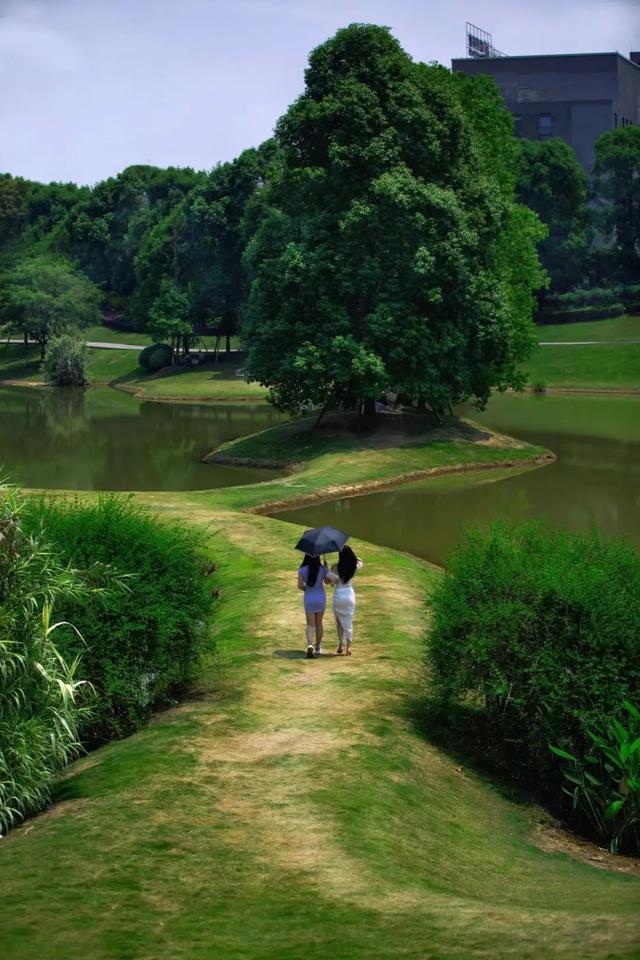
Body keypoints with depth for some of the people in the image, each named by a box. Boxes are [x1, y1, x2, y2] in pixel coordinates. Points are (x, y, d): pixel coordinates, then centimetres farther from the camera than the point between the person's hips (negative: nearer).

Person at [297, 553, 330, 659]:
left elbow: (300, 586, -12)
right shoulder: (322, 569, -8)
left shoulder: (302, 570, -10)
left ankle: (310, 645, -22)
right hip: (321, 597, 1)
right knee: (319, 624, 15)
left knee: (310, 624, 3)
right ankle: (318, 648, 24)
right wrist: (326, 568, 14)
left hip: (308, 598, -1)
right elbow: (327, 581, 7)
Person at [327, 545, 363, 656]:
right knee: (348, 622, 10)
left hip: (338, 596, -2)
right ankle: (348, 646, 1)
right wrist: (350, 553, 7)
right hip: (350, 594, 2)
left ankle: (341, 644, 12)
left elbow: (329, 581, -13)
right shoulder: (355, 566, -6)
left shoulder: (335, 567, -15)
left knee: (339, 621, 18)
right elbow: (360, 562, 16)